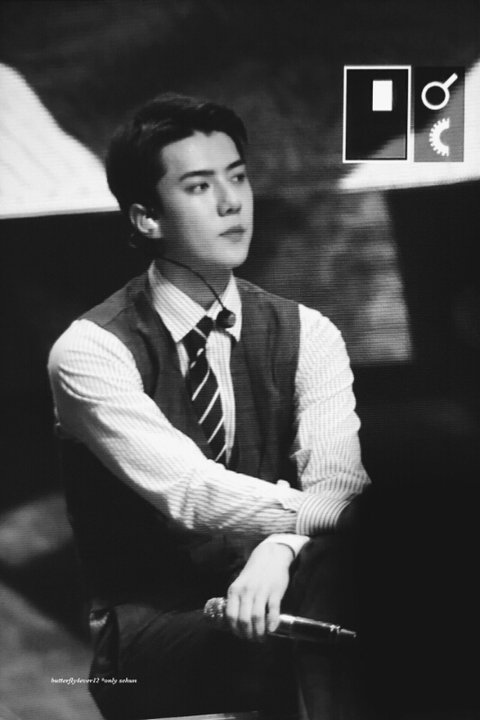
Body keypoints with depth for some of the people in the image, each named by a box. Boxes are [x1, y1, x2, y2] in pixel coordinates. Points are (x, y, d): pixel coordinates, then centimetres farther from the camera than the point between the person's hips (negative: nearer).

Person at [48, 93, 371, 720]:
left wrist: (278, 549, -36)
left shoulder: (306, 334, 1)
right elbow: (187, 491, -24)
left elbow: (338, 479, -15)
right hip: (148, 634, -3)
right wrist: (316, 514, -34)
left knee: (325, 568, -32)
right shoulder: (90, 351, -10)